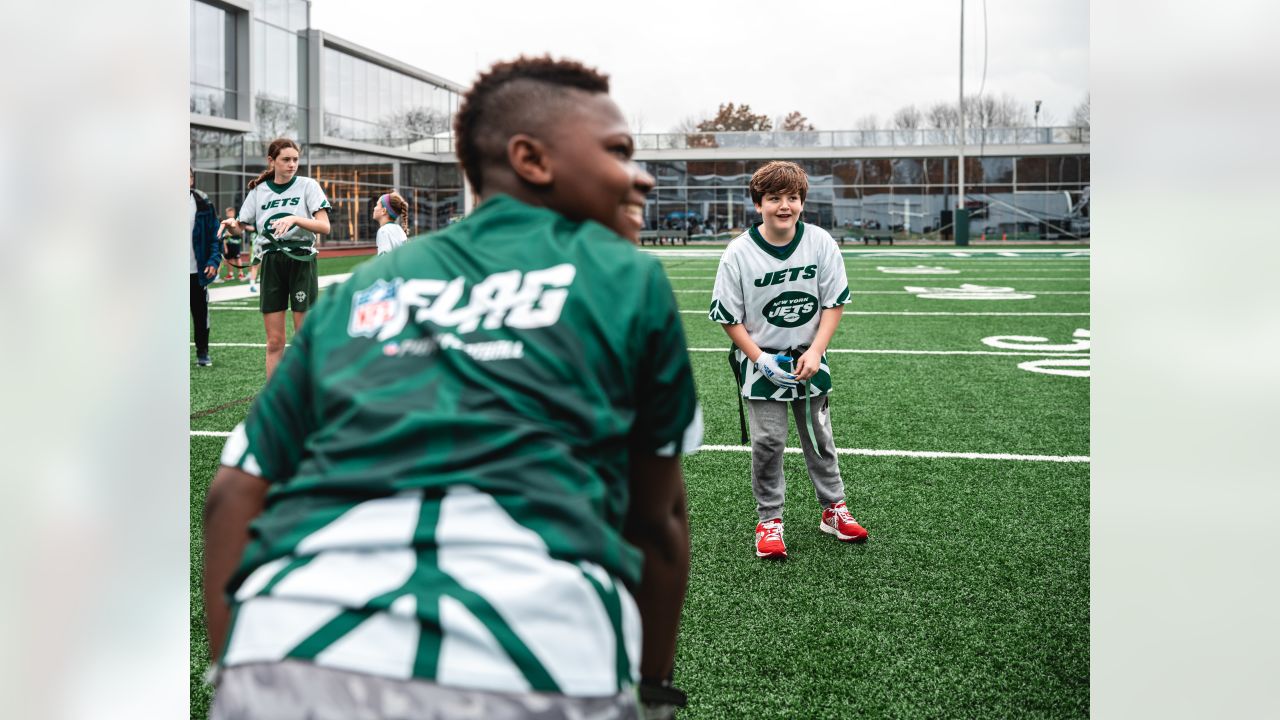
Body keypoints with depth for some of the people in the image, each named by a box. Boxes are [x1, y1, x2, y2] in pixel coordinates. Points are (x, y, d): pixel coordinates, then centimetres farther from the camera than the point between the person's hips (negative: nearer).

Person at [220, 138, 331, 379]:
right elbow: (240, 229, 13)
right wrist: (231, 224, -10)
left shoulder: (308, 186, 0)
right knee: (274, 341, 4)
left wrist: (295, 219, -26)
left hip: (301, 261, -2)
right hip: (271, 263, 3)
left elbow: (324, 227, -10)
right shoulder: (258, 190, 8)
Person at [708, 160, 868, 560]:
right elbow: (728, 317, -9)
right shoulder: (739, 253, -15)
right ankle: (769, 520, 13)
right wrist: (759, 359, -16)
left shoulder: (820, 242, -10)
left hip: (809, 359, 2)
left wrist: (815, 352, -13)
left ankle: (833, 508, 28)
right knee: (768, 440, -2)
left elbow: (835, 302, -3)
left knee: (819, 436, 12)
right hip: (761, 364, -2)